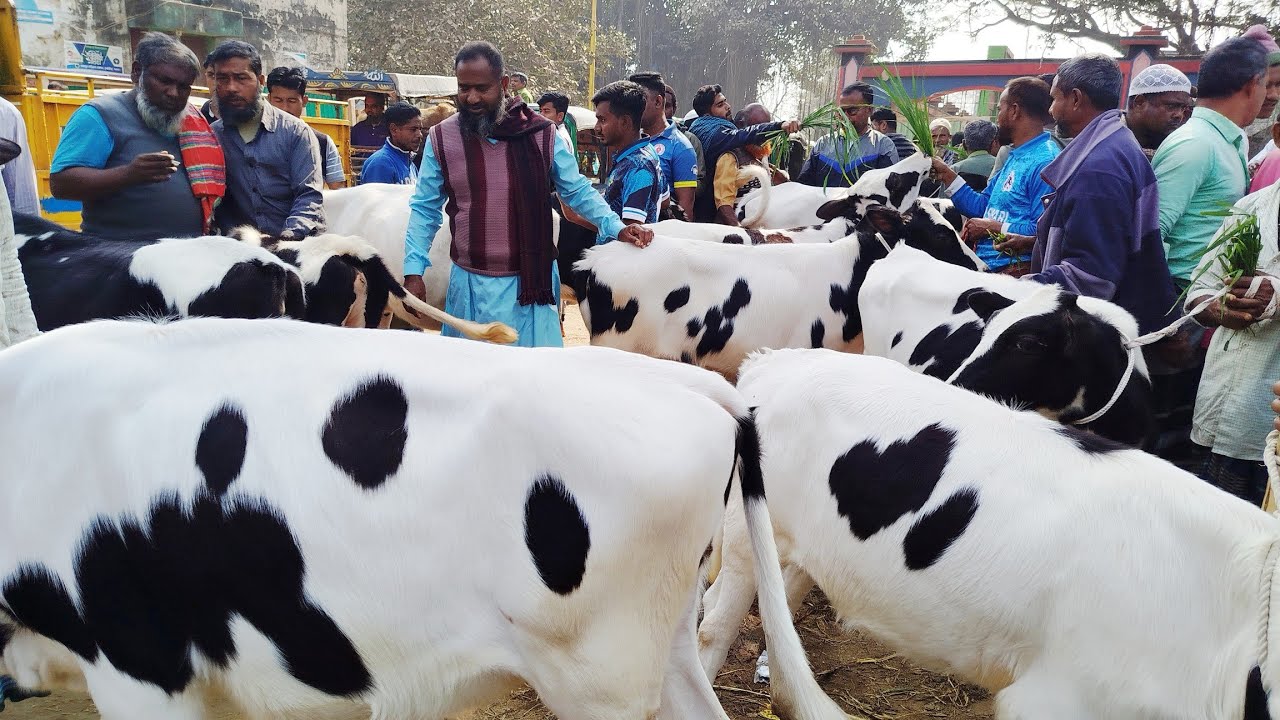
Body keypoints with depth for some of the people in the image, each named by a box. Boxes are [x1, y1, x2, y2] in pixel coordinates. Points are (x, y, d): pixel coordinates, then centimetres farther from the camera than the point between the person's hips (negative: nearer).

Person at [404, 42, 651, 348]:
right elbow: (425, 209, 7)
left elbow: (578, 192, 6)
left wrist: (616, 228, -8)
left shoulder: (542, 133, -2)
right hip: (470, 285, 1)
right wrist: (413, 271, -2)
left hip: (533, 281, -1)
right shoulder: (441, 139, 1)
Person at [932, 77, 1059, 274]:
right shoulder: (1015, 157, 21)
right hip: (984, 263, 9)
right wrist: (946, 174, 18)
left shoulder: (1045, 162, -14)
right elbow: (982, 206, 23)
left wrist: (993, 228, -13)